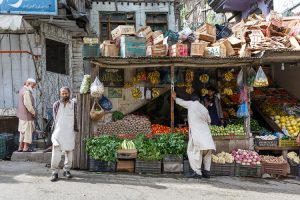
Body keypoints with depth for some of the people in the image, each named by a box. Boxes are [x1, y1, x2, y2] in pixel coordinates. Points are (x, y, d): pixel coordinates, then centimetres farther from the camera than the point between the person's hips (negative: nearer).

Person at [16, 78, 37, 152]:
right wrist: (33, 112, -14)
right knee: (28, 131, -3)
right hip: (27, 114, -10)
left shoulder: (22, 89, 14)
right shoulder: (27, 91, -18)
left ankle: (21, 147, 20)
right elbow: (27, 104, -25)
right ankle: (26, 148, 0)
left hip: (22, 114, 10)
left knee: (23, 131, 15)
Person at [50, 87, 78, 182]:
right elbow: (55, 119, 5)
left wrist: (75, 129, 5)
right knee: (56, 151, -8)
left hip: (70, 131, 2)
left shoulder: (73, 104, 7)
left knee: (69, 151, 7)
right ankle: (54, 172, -3)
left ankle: (67, 170, 20)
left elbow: (74, 117, 10)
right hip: (58, 131, -2)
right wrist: (54, 131, 0)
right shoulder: (56, 104, 4)